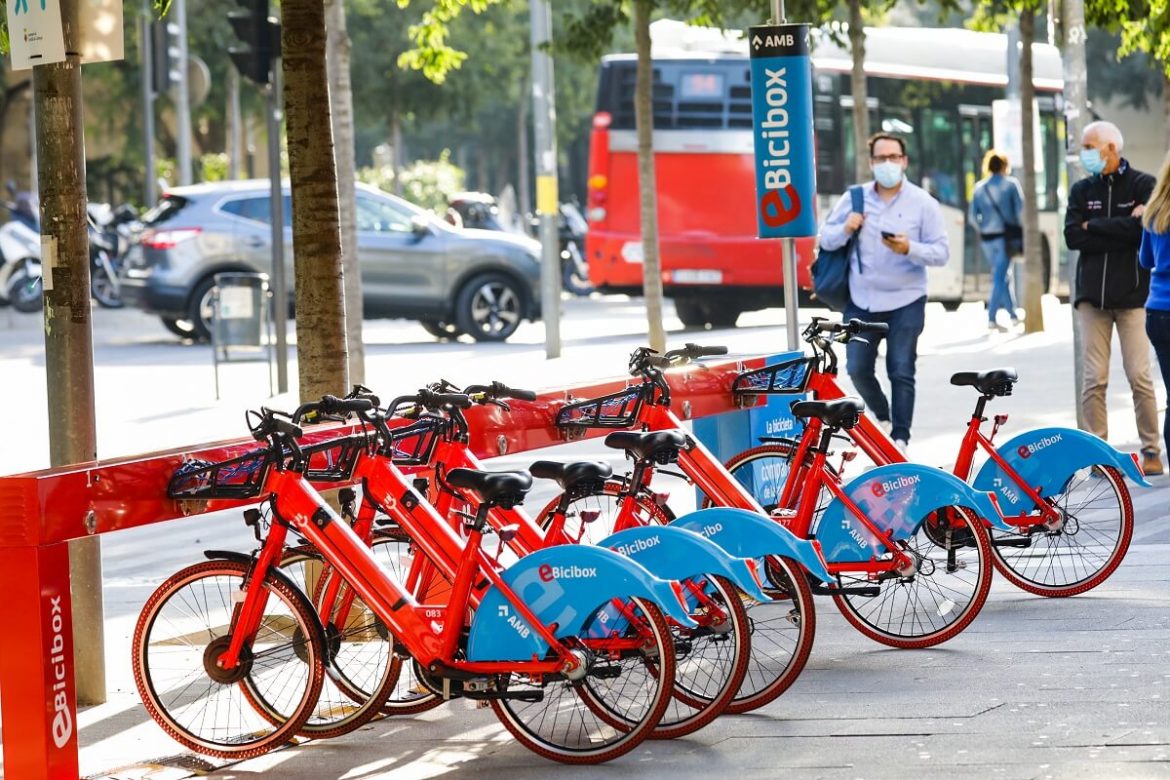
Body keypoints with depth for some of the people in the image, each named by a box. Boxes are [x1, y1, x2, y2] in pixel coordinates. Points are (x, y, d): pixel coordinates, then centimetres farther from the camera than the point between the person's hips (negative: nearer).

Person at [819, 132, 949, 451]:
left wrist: (909, 248, -22)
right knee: (858, 369, 3)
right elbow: (826, 240, 10)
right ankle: (883, 416, 30)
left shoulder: (923, 203, 0)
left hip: (905, 302, -3)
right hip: (861, 301, 3)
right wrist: (845, 229, -11)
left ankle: (900, 438, 2)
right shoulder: (854, 198, 7)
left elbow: (941, 252, -4)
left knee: (901, 372, -6)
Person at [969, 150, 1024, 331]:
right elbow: (1020, 210, -8)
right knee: (1000, 277, -4)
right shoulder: (1011, 184, -4)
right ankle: (991, 319, -11)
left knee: (1000, 277, 14)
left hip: (986, 238, 4)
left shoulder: (980, 187, 6)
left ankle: (1013, 315, 19)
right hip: (1005, 236, -4)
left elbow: (972, 216, 4)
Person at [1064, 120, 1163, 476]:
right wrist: (1121, 231, -10)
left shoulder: (1142, 185, 1)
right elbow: (1072, 236, -3)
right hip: (1092, 295, 3)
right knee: (1094, 379, -1)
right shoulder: (1082, 190, 11)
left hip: (1132, 294, -3)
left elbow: (1143, 228, -16)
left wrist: (1094, 226, -8)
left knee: (1139, 376, -5)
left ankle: (1151, 450, 3)